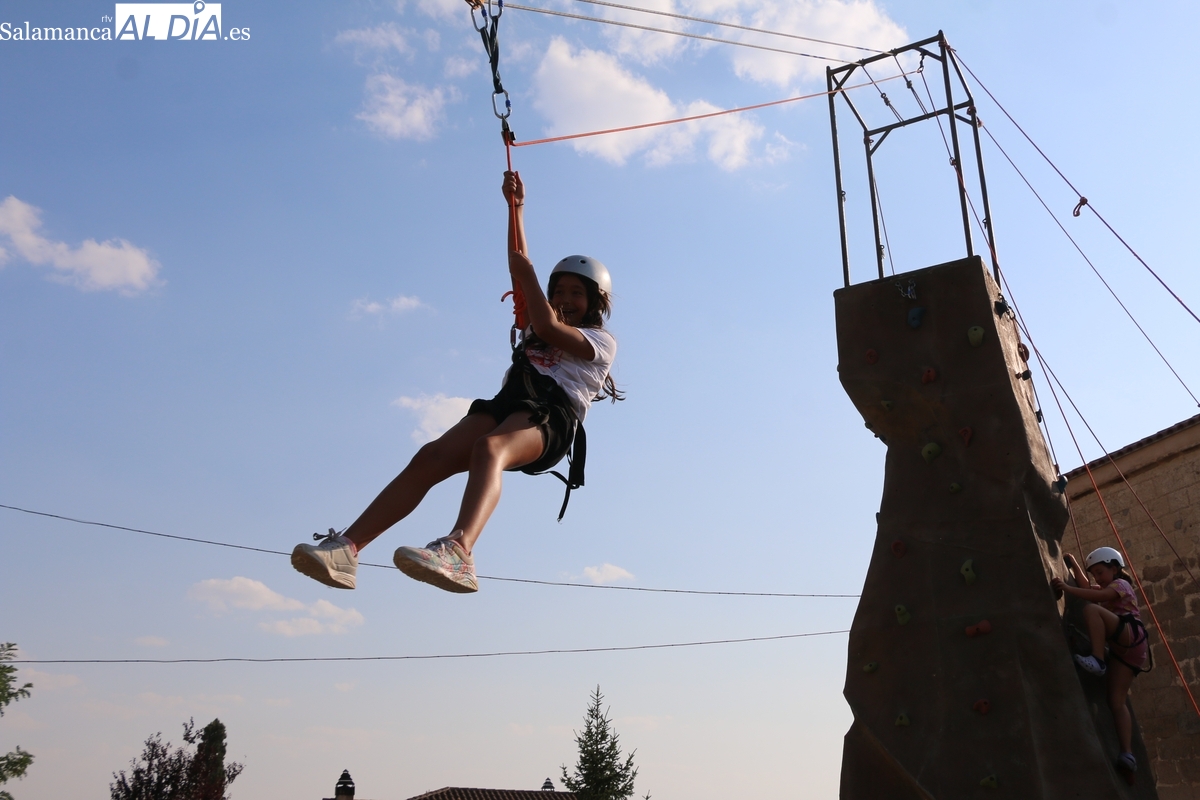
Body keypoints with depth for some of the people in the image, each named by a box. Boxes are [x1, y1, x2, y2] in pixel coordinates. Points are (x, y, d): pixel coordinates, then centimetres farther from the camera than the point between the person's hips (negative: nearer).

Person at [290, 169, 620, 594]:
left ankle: (457, 551, -65)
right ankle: (345, 548, -35)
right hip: (507, 403, 6)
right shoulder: (537, 329, 37)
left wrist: (527, 273, 10)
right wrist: (516, 206, 29)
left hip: (551, 417, -6)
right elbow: (517, 265, 31)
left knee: (489, 447, -40)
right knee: (430, 456, -23)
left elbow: (548, 325, -2)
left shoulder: (602, 341, 17)